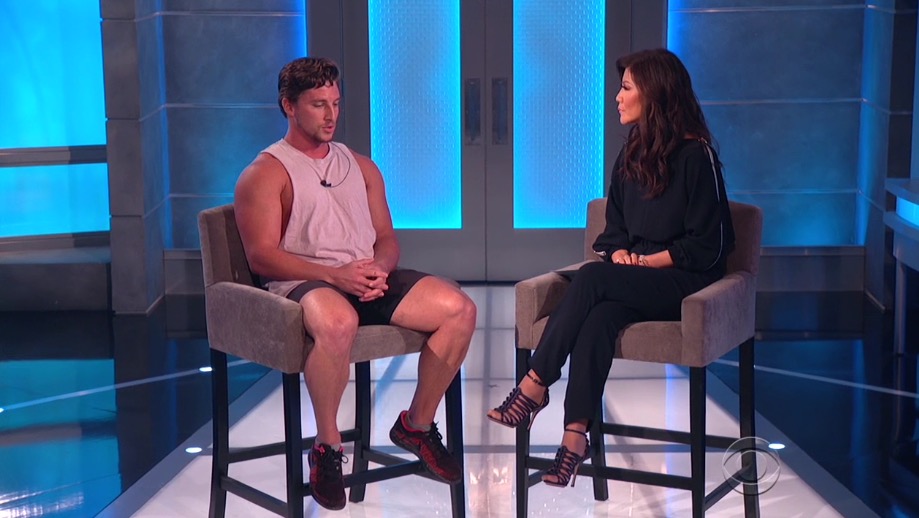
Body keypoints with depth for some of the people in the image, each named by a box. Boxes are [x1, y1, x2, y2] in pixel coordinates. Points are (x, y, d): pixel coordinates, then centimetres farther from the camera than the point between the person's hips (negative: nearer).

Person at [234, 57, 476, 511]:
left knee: (459, 308, -16)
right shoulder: (265, 173, 3)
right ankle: (327, 445, -20)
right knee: (337, 321, -42)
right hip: (304, 283, -6)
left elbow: (387, 239, 20)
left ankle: (417, 424, 2)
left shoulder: (360, 166, 23)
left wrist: (379, 268, -6)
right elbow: (262, 255, -8)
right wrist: (335, 275, -19)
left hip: (369, 281, 6)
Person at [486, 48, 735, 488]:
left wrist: (646, 261, -12)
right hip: (632, 281, 5)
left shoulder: (696, 155, -5)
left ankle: (535, 385, -28)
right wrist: (620, 254, -3)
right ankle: (575, 434, -41)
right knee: (599, 317, -30)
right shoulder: (632, 154, 16)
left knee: (591, 278, -31)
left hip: (683, 282, -5)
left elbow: (707, 246, -7)